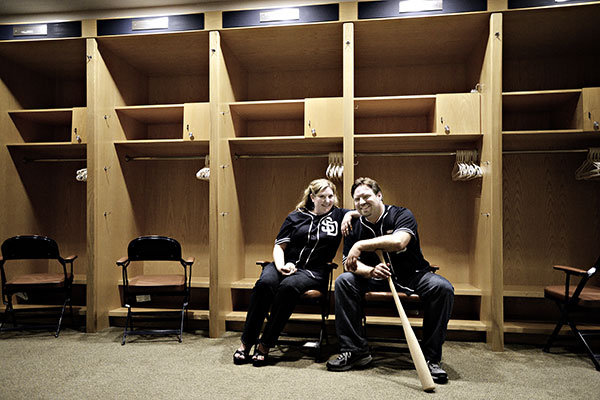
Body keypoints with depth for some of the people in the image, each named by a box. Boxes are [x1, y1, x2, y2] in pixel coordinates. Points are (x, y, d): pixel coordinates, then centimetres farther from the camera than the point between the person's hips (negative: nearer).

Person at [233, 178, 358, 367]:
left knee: (288, 286, -35)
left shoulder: (338, 215, 15)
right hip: (286, 265, 2)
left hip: (313, 271, -1)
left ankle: (265, 345, -24)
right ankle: (246, 342, -20)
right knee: (265, 283, -31)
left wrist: (350, 214, -2)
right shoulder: (296, 217, 15)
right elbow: (279, 246, 11)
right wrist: (280, 266, -8)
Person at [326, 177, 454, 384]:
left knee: (442, 288, -30)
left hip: (412, 275, -2)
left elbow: (399, 242, -31)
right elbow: (349, 264, -6)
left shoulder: (401, 215, -9)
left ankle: (430, 357, -17)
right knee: (344, 281, -21)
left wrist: (360, 245, -30)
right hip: (377, 279, 3)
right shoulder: (355, 227, 2)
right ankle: (355, 350, -14)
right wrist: (370, 271, -28)